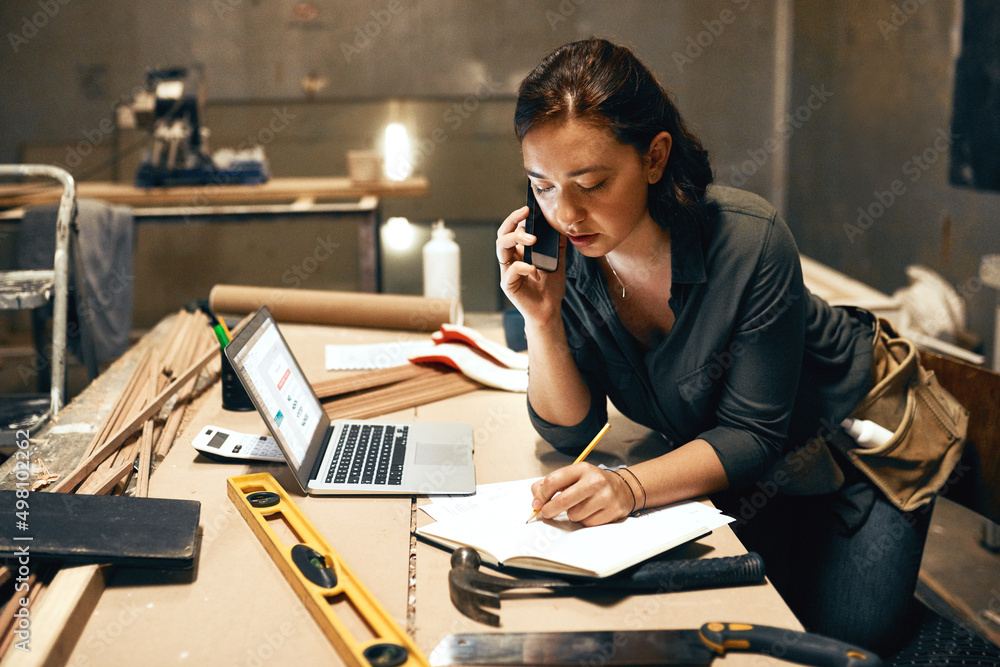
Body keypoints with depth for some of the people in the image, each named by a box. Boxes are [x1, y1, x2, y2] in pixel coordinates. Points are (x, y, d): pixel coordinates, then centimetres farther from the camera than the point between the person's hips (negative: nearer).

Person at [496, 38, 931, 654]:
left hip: (852, 428, -3)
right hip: (713, 462, 4)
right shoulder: (558, 254, -19)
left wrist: (632, 486, -42)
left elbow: (751, 433, -26)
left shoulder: (751, 240, -32)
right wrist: (542, 319, -31)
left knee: (845, 633, -11)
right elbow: (572, 430, -15)